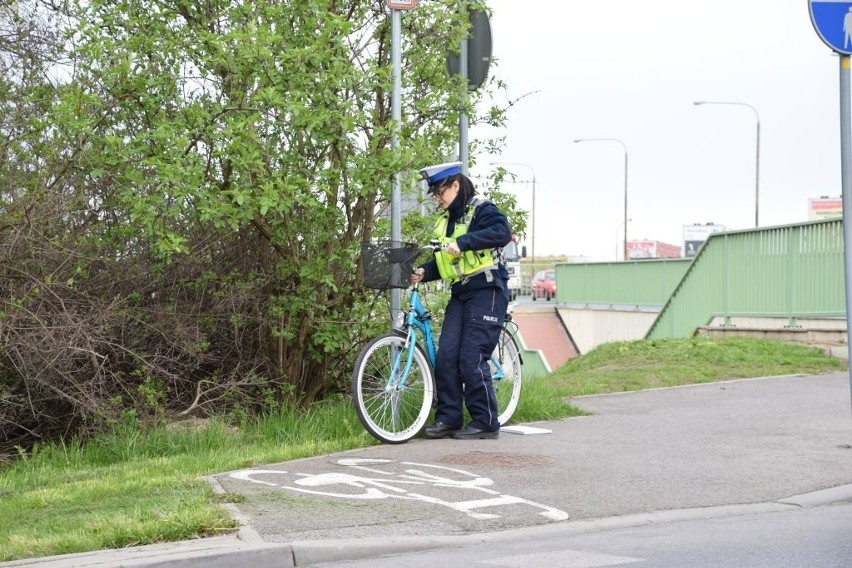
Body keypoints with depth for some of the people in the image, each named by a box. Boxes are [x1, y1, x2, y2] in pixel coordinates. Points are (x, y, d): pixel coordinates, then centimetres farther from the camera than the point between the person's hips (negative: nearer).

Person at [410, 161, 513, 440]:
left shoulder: (481, 208, -6)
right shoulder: (446, 219, 18)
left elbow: (502, 232, -25)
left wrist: (462, 242, -32)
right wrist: (423, 272, -1)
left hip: (486, 291, -8)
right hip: (460, 293, 8)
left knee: (472, 358, -10)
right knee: (446, 355, -2)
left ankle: (485, 422, -1)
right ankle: (448, 418, 5)